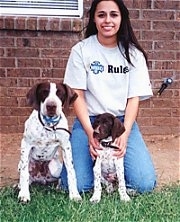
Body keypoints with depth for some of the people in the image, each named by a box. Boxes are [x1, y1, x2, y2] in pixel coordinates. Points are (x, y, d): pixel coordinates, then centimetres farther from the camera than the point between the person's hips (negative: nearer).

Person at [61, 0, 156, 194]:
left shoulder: (133, 54, 1)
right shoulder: (81, 50, -3)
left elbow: (134, 98, -2)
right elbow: (77, 95, -5)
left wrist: (124, 134, -18)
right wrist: (90, 134, -18)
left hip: (123, 121, 2)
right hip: (88, 121, -1)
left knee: (144, 184, -15)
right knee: (77, 185, -19)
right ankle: (95, 156, 14)